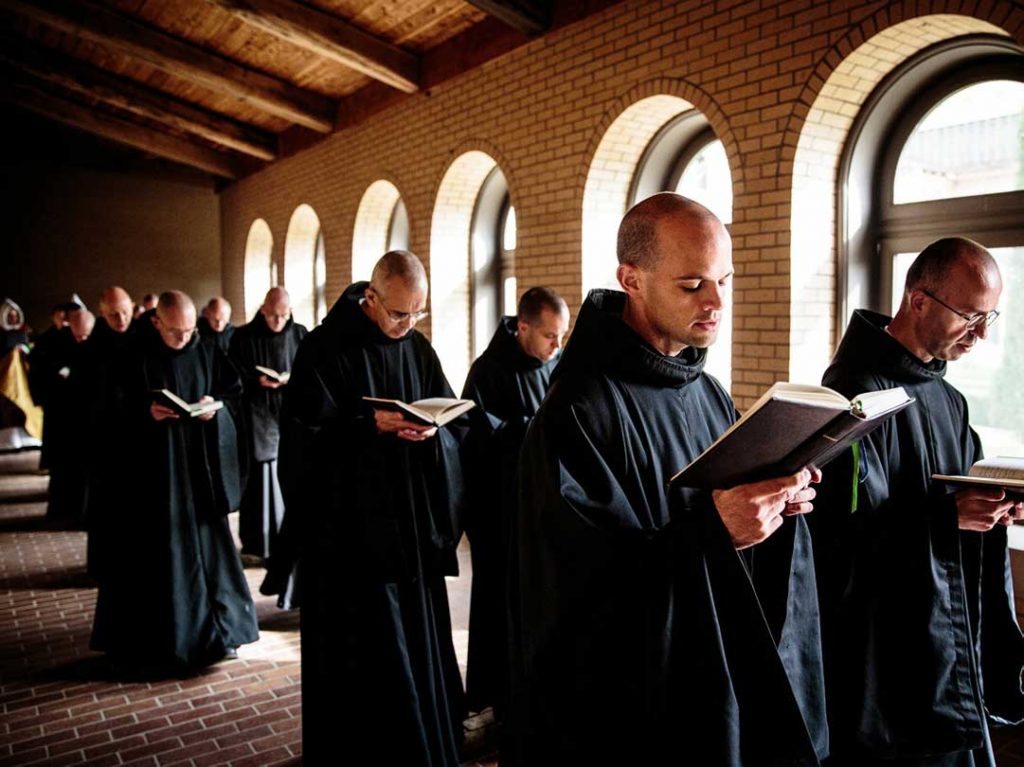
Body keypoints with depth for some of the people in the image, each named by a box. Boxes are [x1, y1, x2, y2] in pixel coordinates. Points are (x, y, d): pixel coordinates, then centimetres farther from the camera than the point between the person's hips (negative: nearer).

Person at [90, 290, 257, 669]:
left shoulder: (208, 352, 3)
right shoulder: (135, 358, -4)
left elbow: (234, 392, 9)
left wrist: (215, 406, -11)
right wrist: (146, 413, -20)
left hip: (200, 461, 2)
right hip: (153, 463, -2)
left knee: (207, 541, 7)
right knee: (155, 548, 2)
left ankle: (216, 629, 18)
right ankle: (155, 637, 15)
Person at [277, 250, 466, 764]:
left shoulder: (418, 348, 7)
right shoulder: (324, 348, -9)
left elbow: (452, 419, 7)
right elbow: (307, 435, -13)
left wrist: (431, 432, -15)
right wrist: (372, 426, -24)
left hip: (411, 520, 6)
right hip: (349, 524, -5)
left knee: (417, 635, 15)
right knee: (361, 646, 3)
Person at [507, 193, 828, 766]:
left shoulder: (711, 395, 5)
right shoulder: (580, 412, -20)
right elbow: (582, 589, -24)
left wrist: (779, 503, -9)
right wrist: (710, 529, -33)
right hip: (632, 707, -7)